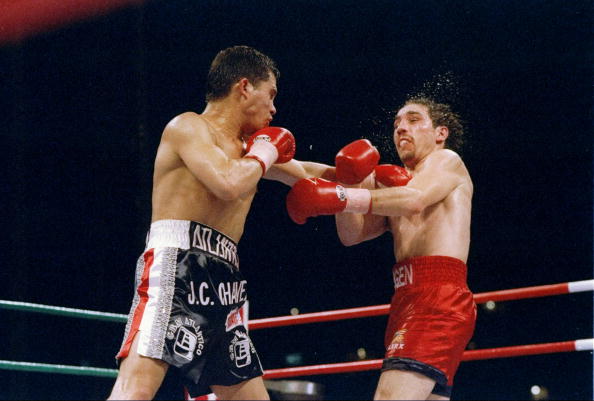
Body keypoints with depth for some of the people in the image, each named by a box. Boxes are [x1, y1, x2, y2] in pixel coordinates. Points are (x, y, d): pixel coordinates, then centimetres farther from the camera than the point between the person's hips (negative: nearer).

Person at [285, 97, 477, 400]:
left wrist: (340, 197, -24)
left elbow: (415, 200, -16)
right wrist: (348, 183, 2)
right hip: (406, 301, 9)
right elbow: (351, 234, 18)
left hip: (439, 297, -9)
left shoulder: (446, 161, 6)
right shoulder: (398, 181, 29)